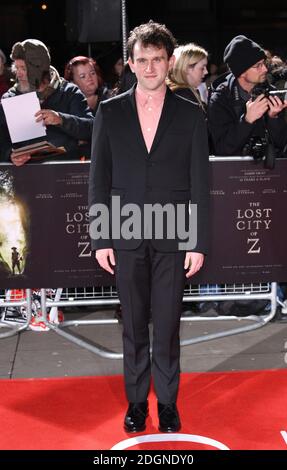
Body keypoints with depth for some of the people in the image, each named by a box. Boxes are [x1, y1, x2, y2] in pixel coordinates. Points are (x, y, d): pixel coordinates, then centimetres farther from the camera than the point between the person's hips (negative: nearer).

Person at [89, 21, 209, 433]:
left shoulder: (190, 115, 2)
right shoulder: (109, 113, 3)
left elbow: (200, 184, 1)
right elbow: (99, 180, 3)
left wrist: (199, 243, -3)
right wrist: (100, 239, -1)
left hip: (174, 238, -1)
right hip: (127, 239, 1)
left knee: (168, 326, 6)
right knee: (134, 326, 10)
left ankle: (167, 401, 22)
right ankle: (136, 400, 25)